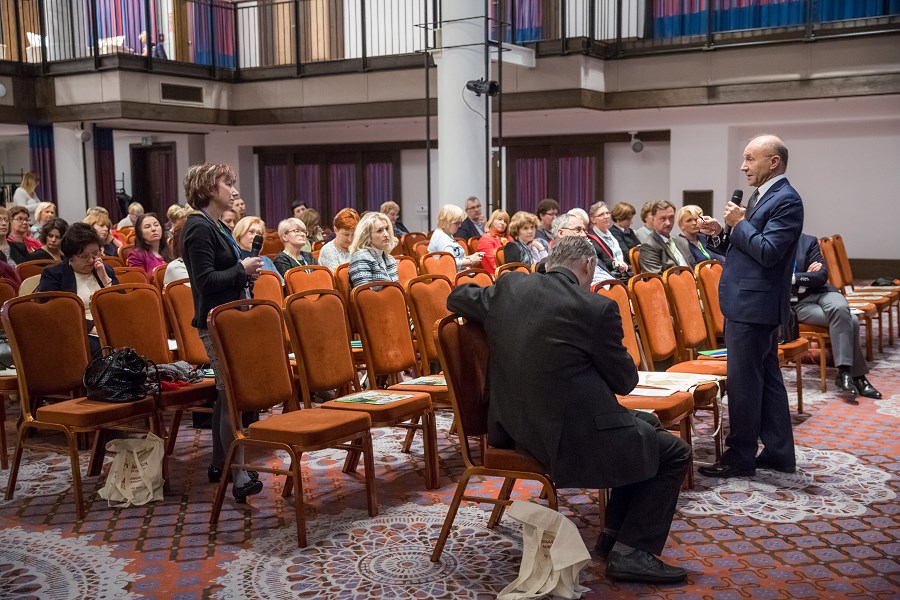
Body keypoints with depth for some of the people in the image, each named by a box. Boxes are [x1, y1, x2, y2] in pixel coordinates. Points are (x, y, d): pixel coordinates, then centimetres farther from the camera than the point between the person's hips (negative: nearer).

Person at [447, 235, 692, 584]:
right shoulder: (596, 308, -14)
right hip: (571, 437, -8)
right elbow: (624, 381, -3)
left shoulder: (509, 286, 1)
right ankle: (631, 552, 7)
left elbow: (456, 298, 20)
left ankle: (613, 533, 29)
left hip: (516, 429, 8)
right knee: (674, 453, 14)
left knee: (646, 425, 27)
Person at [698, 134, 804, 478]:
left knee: (743, 382, -3)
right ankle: (778, 453, 23)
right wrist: (721, 235, 3)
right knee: (766, 378, 14)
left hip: (754, 305, -10)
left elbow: (768, 252, -24)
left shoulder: (786, 200, -15)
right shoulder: (762, 196, 15)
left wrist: (739, 223, -14)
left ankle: (740, 457, 6)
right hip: (750, 303, 10)